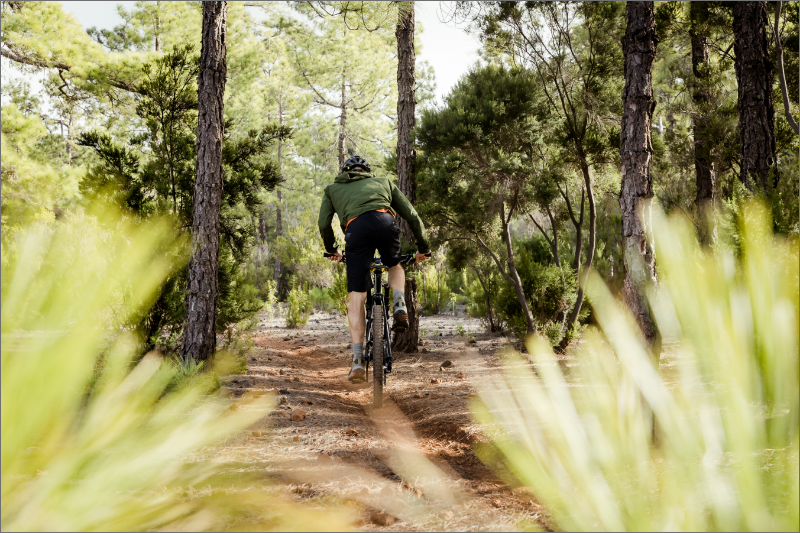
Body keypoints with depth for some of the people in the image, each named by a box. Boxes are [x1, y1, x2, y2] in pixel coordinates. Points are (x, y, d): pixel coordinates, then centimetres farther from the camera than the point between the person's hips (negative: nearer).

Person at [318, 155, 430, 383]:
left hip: (356, 228, -1)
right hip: (385, 222, 1)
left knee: (356, 299, 4)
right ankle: (399, 304, 4)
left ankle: (358, 360, -4)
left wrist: (331, 250, 38)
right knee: (395, 267, 33)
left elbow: (324, 224, 22)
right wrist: (423, 247, 39)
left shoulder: (333, 189, 34)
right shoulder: (383, 182, 36)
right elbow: (412, 216, 30)